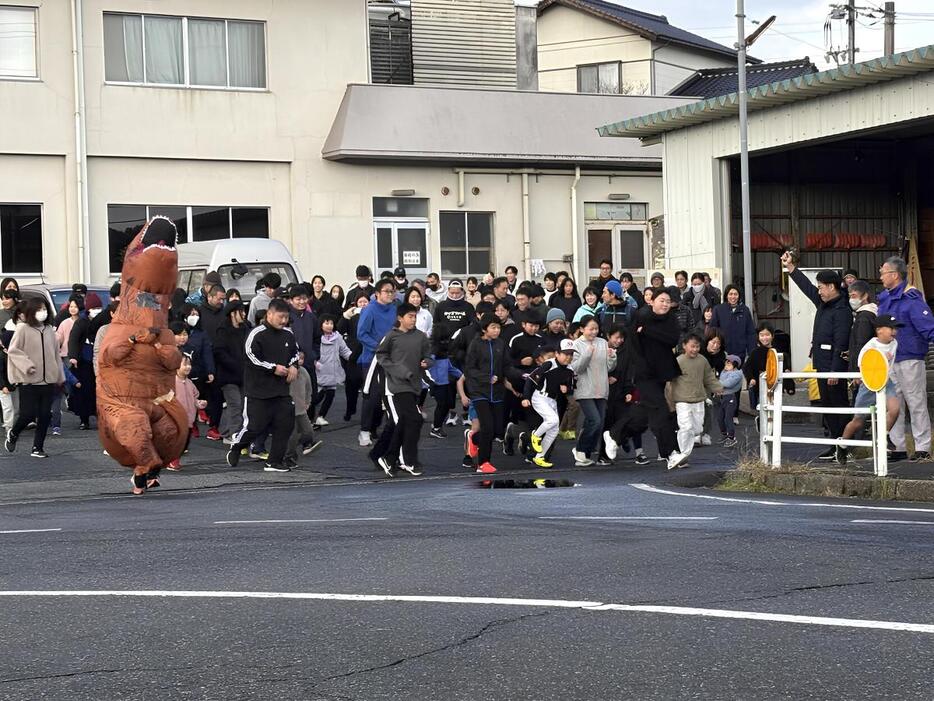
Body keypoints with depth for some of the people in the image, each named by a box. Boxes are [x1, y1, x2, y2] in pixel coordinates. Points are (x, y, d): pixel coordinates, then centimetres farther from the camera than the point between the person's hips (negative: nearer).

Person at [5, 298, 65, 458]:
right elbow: (13, 350, -6)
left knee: (45, 415, 3)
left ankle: (38, 448, 14)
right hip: (29, 380, -5)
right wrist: (26, 365, -17)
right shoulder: (23, 328, -5)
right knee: (28, 414, -5)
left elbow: (56, 353, 14)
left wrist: (59, 376, 13)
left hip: (48, 380, 5)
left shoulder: (49, 330, 9)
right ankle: (13, 433, 25)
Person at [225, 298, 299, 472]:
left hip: (281, 390, 6)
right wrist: (274, 368, -16)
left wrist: (294, 366, 3)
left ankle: (274, 462, 8)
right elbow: (251, 358, -18)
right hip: (258, 390, -6)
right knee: (255, 426, -4)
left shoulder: (288, 334, 7)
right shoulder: (257, 334, -14)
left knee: (285, 424, -1)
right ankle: (235, 448, 25)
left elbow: (295, 352, 24)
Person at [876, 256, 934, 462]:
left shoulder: (912, 300, -13)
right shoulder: (884, 298, 11)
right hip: (889, 362, 8)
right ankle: (898, 447, 16)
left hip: (909, 361, -8)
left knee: (917, 405, -2)